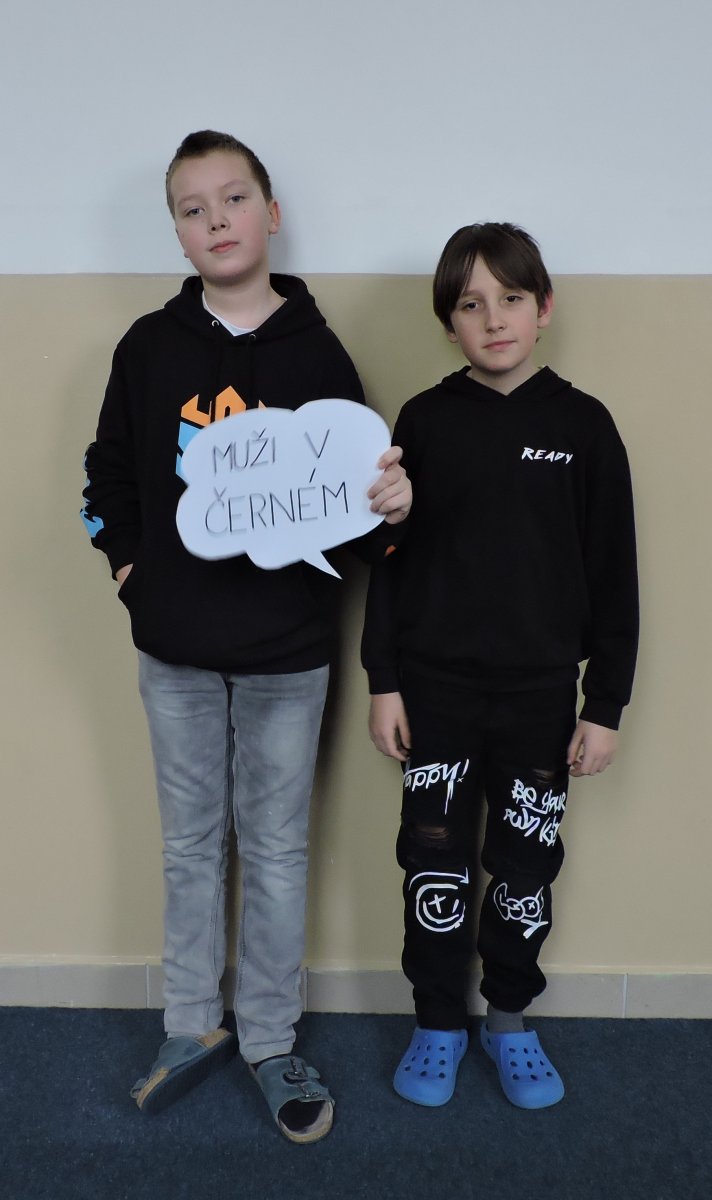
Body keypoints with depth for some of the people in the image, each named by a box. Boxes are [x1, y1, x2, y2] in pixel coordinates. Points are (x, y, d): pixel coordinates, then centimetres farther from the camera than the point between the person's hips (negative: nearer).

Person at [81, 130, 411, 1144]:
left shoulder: (318, 353, -4)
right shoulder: (150, 346, 1)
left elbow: (353, 509, -3)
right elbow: (107, 473, 10)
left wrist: (387, 510, -23)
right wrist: (129, 563, -1)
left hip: (288, 656, -1)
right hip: (176, 651, 2)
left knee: (276, 848, 10)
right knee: (192, 841, 15)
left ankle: (272, 1041, 29)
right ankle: (195, 1026, 34)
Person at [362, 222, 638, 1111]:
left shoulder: (583, 425, -2)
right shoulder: (424, 421, -1)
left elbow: (613, 574, -1)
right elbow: (391, 557, 2)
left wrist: (605, 704, -3)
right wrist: (383, 681, -1)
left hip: (541, 693, 0)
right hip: (437, 687, 0)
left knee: (526, 865, 12)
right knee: (435, 861, 9)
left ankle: (509, 1020, 34)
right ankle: (438, 1022, 30)